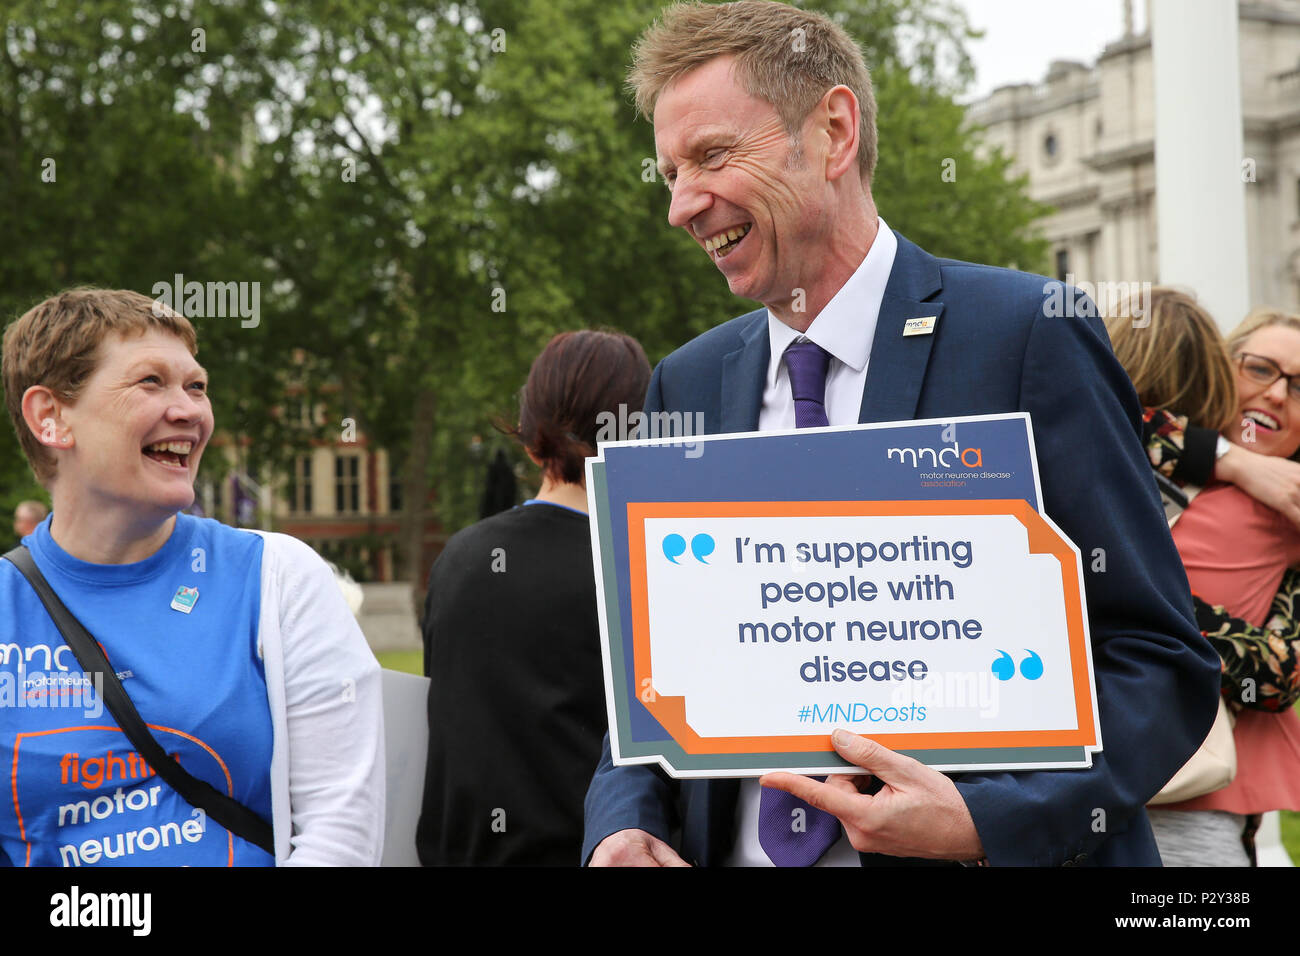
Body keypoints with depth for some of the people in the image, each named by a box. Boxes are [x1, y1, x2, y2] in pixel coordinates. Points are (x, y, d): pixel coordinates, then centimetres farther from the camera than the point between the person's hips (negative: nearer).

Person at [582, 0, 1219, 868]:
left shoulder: (1028, 335, -11)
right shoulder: (686, 385, 5)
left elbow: (1162, 662, -12)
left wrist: (987, 819, -24)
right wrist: (623, 823, -9)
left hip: (1004, 849, -4)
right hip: (732, 851, 5)